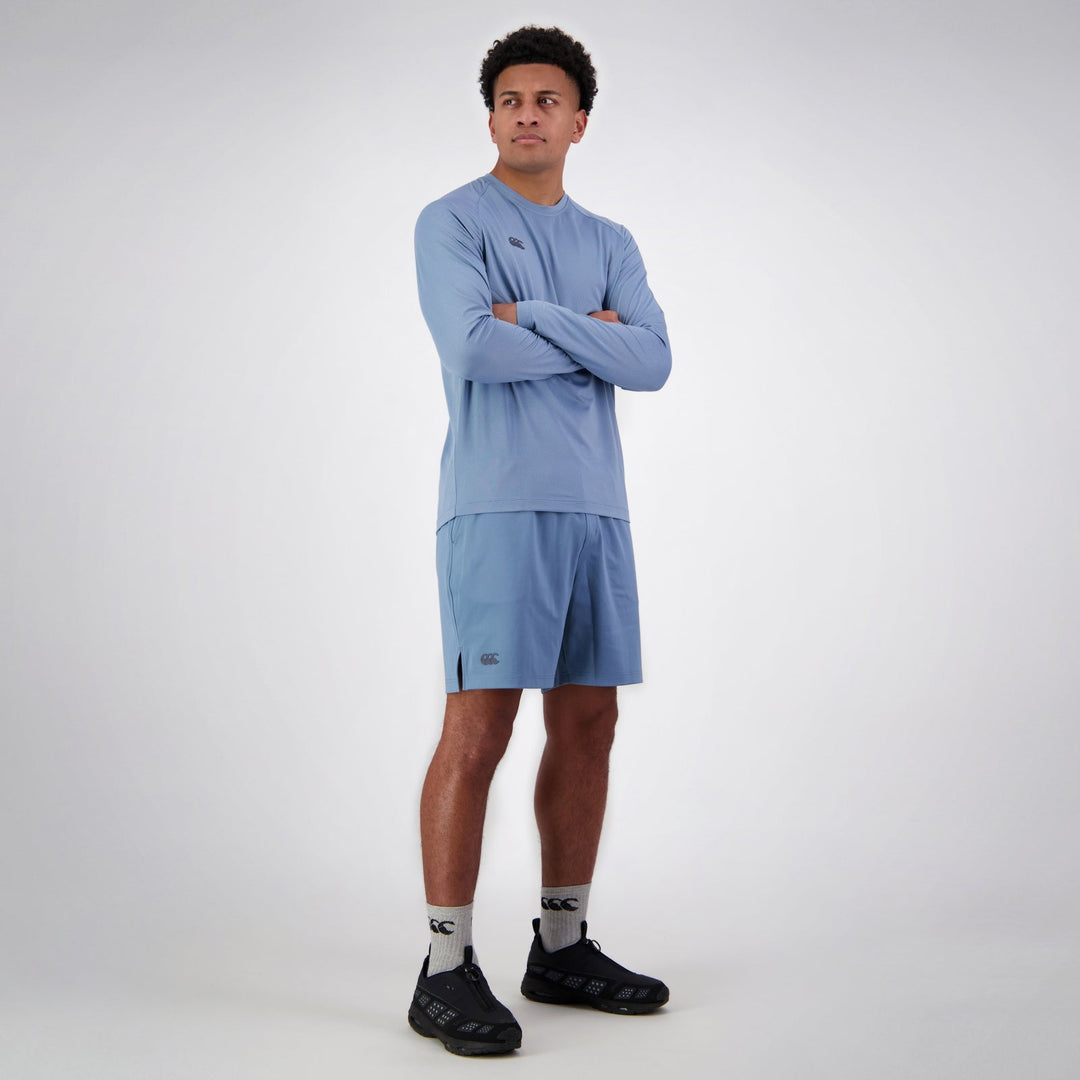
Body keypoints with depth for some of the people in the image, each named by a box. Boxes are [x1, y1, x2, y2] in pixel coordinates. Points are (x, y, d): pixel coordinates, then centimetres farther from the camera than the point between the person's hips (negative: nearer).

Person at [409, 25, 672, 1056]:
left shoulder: (610, 244, 18)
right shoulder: (451, 223, 2)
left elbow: (653, 362, 1)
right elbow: (473, 349, -16)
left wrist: (535, 317, -9)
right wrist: (591, 336, -4)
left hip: (594, 506, 6)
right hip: (496, 505, -6)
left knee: (587, 723, 8)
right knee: (479, 727, -10)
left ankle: (564, 947, 19)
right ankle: (446, 971, -4)